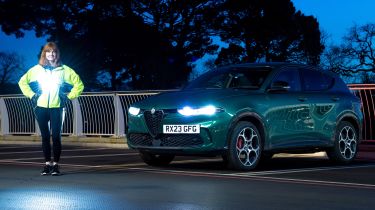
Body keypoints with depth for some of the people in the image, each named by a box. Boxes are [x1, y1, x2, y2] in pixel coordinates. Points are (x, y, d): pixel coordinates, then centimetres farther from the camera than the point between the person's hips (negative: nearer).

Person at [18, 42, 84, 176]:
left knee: (56, 137, -5)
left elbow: (79, 84, 7)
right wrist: (31, 95, 7)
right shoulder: (37, 69, 6)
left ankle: (56, 165, 0)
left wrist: (69, 96, 1)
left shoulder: (63, 70, 2)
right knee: (45, 137, 4)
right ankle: (47, 164, 9)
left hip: (57, 108, -2)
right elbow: (22, 82, 15)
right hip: (41, 107, 2)